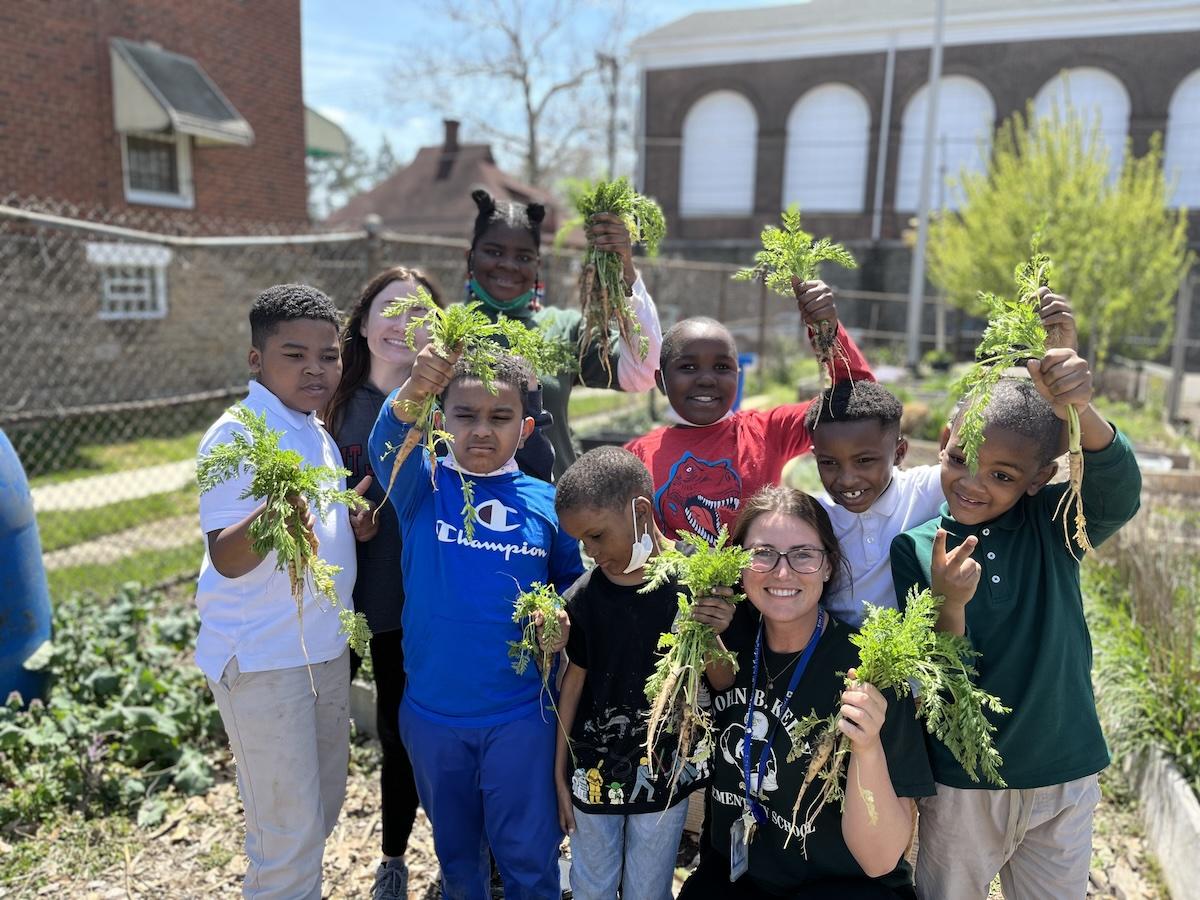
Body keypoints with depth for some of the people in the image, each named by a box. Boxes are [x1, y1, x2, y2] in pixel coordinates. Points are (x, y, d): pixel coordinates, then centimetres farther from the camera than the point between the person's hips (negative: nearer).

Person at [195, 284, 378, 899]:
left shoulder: (319, 434, 7)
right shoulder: (237, 435, -16)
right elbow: (226, 559, -23)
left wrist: (353, 524, -2)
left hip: (326, 647, 8)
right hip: (261, 657, -8)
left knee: (325, 804, 21)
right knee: (290, 828, 3)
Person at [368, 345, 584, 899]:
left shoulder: (547, 503, -6)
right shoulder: (423, 485, -8)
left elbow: (572, 580, 8)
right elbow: (389, 444, -30)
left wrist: (563, 619, -14)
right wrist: (412, 393, -51)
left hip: (520, 713, -1)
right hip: (432, 710, 1)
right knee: (455, 851, 24)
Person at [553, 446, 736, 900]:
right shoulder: (583, 597, -11)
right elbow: (574, 681, 0)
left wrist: (713, 636, -27)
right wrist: (560, 772, 7)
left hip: (664, 771, -1)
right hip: (594, 771, 2)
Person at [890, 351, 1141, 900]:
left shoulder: (1053, 524, -7)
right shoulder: (913, 548, -11)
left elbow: (1118, 493, -28)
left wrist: (1079, 412, -46)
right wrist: (950, 604, -32)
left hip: (1067, 778, 1)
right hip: (961, 785, -1)